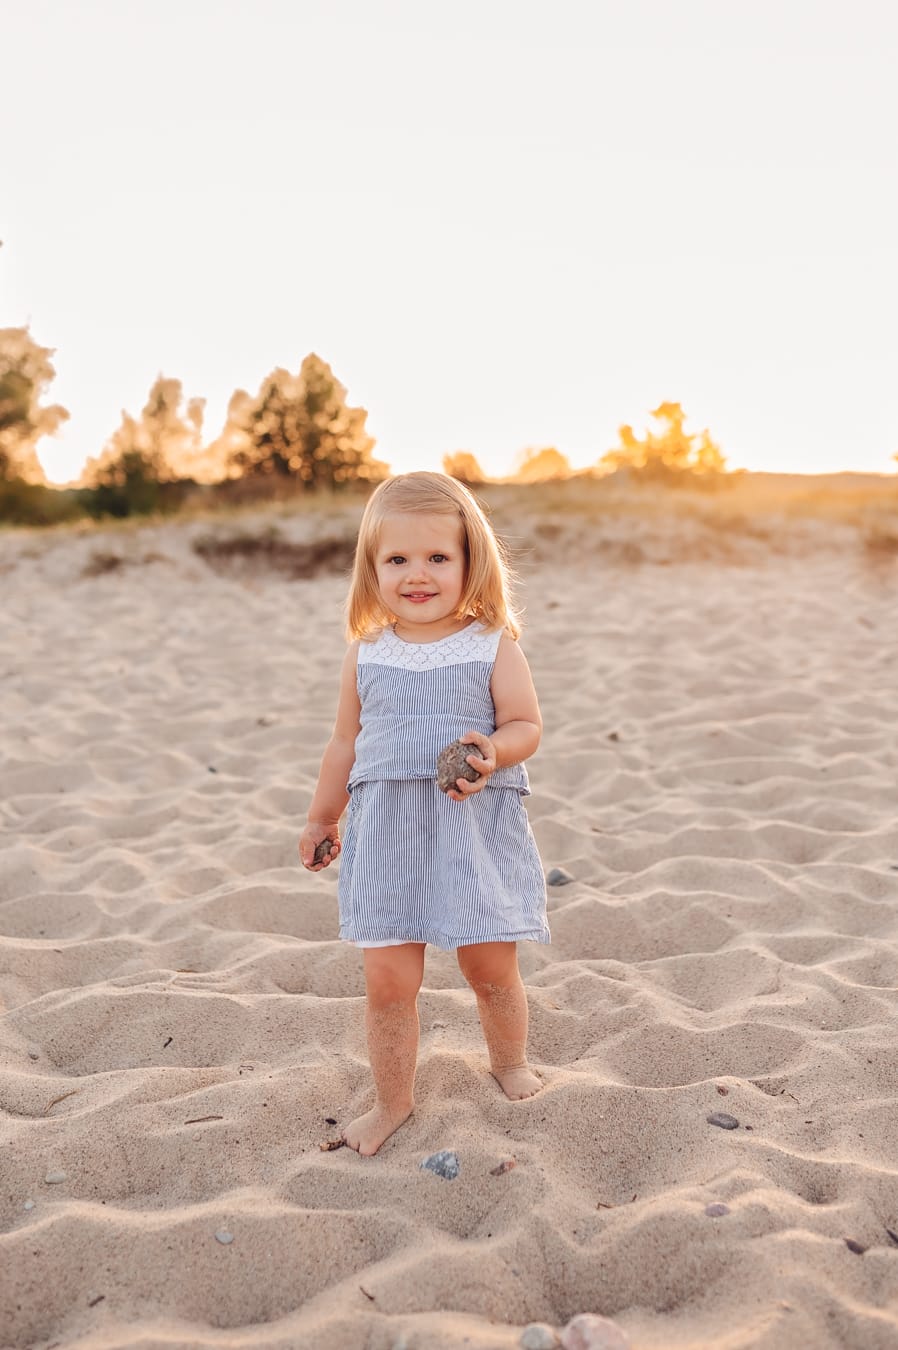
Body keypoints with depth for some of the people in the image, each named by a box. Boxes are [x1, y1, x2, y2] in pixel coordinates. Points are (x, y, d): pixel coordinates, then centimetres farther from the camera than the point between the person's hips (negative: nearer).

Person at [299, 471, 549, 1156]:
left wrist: (492, 751, -26)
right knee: (388, 978, 1)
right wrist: (321, 820, 21)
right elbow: (346, 742, 13)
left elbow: (527, 726, -4)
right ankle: (394, 1101, 23)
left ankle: (511, 1065, 39)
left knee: (492, 968, 10)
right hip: (387, 835, 2)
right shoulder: (366, 654, 4)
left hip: (477, 831, -1)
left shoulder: (493, 647, -3)